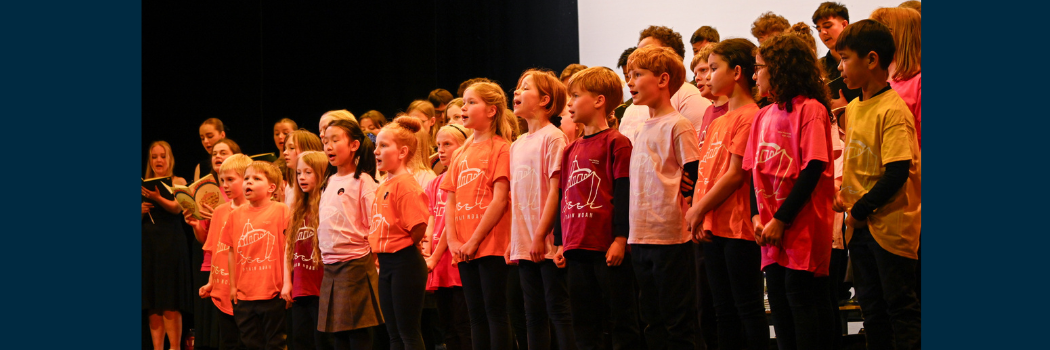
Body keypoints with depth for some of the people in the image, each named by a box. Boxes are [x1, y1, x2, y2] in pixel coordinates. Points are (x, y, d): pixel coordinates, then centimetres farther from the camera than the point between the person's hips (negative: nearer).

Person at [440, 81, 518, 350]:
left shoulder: (501, 148, -6)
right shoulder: (461, 153, 15)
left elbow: (500, 199, -13)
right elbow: (451, 201, 13)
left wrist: (474, 240, -13)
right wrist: (453, 240, -1)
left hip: (491, 244, -7)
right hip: (464, 249, 7)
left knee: (495, 312, -5)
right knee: (476, 315, 8)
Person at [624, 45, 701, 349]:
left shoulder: (678, 126, -8)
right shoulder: (641, 130, 17)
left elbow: (694, 176, -12)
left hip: (670, 236, -8)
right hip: (641, 235, 8)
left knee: (678, 323, -4)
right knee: (652, 319, 11)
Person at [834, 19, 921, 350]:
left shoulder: (892, 109, -17)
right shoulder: (852, 108, 9)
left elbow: (897, 172, -22)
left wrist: (862, 210, -16)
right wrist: (845, 194, 5)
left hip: (891, 224, -8)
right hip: (860, 225, 8)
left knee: (901, 306, -3)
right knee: (871, 309, 13)